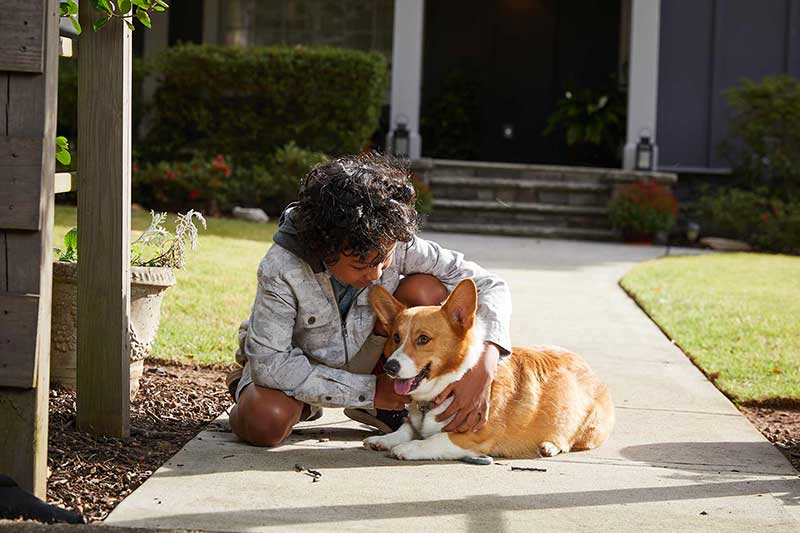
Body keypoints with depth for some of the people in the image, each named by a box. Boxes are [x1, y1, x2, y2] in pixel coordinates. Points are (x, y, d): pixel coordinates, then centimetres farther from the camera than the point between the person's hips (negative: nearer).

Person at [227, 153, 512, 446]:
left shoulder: (396, 244, -25)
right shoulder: (280, 270, -34)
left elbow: (490, 287, -21)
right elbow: (270, 363, -31)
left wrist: (483, 370, -38)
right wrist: (368, 391, -30)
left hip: (363, 355, 3)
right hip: (292, 363, -3)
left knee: (426, 291, -23)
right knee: (265, 422, -37)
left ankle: (382, 408, -3)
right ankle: (247, 389, 4)